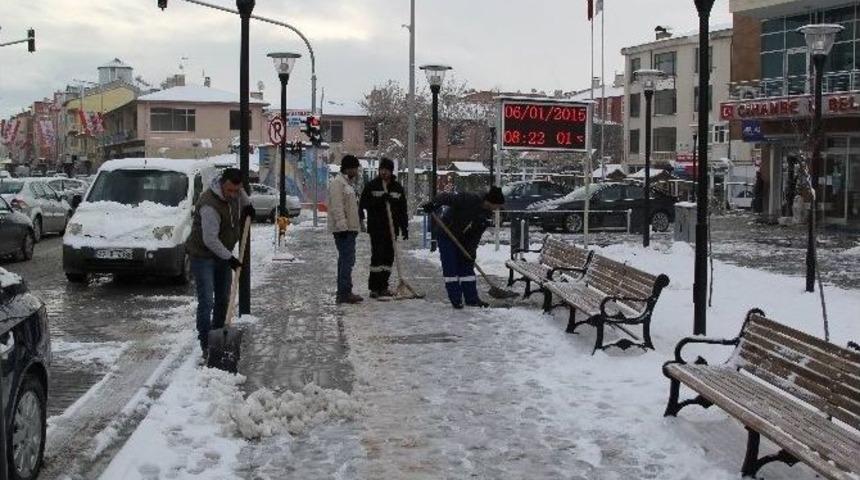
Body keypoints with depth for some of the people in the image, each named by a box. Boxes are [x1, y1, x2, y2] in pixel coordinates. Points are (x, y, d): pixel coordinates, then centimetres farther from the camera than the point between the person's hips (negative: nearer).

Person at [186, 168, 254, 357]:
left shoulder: (234, 191, -6)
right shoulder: (210, 205, -30)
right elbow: (210, 239, -27)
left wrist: (247, 204, 13)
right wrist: (229, 258, -20)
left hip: (222, 254, 8)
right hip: (203, 255, -8)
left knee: (223, 299, 13)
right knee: (206, 301, -13)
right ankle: (206, 345, -11)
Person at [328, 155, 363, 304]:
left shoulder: (348, 183, 22)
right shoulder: (337, 183, -11)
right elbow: (337, 207, -20)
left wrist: (356, 226, 24)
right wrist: (342, 226, -24)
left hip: (350, 228, 11)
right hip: (343, 229, -11)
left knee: (345, 260, 13)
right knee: (347, 259, -14)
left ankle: (343, 293, 18)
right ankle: (344, 293, -14)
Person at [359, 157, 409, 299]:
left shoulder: (397, 187, 10)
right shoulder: (371, 186, 0)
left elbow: (403, 209, 12)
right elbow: (363, 204, -7)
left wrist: (404, 227, 7)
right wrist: (379, 200, -19)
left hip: (391, 229, 4)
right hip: (376, 228, -4)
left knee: (388, 257, 6)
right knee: (377, 256, -9)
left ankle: (383, 287, 15)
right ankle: (374, 288, -5)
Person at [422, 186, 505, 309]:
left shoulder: (486, 214, -5)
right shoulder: (470, 200, -28)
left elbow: (477, 235, -4)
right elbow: (446, 198, -30)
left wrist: (471, 250, -13)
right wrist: (433, 205, -44)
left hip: (463, 240, 7)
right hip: (446, 236, -7)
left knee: (467, 266, 8)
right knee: (450, 268, -5)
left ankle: (472, 298, 14)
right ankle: (455, 300, 1)